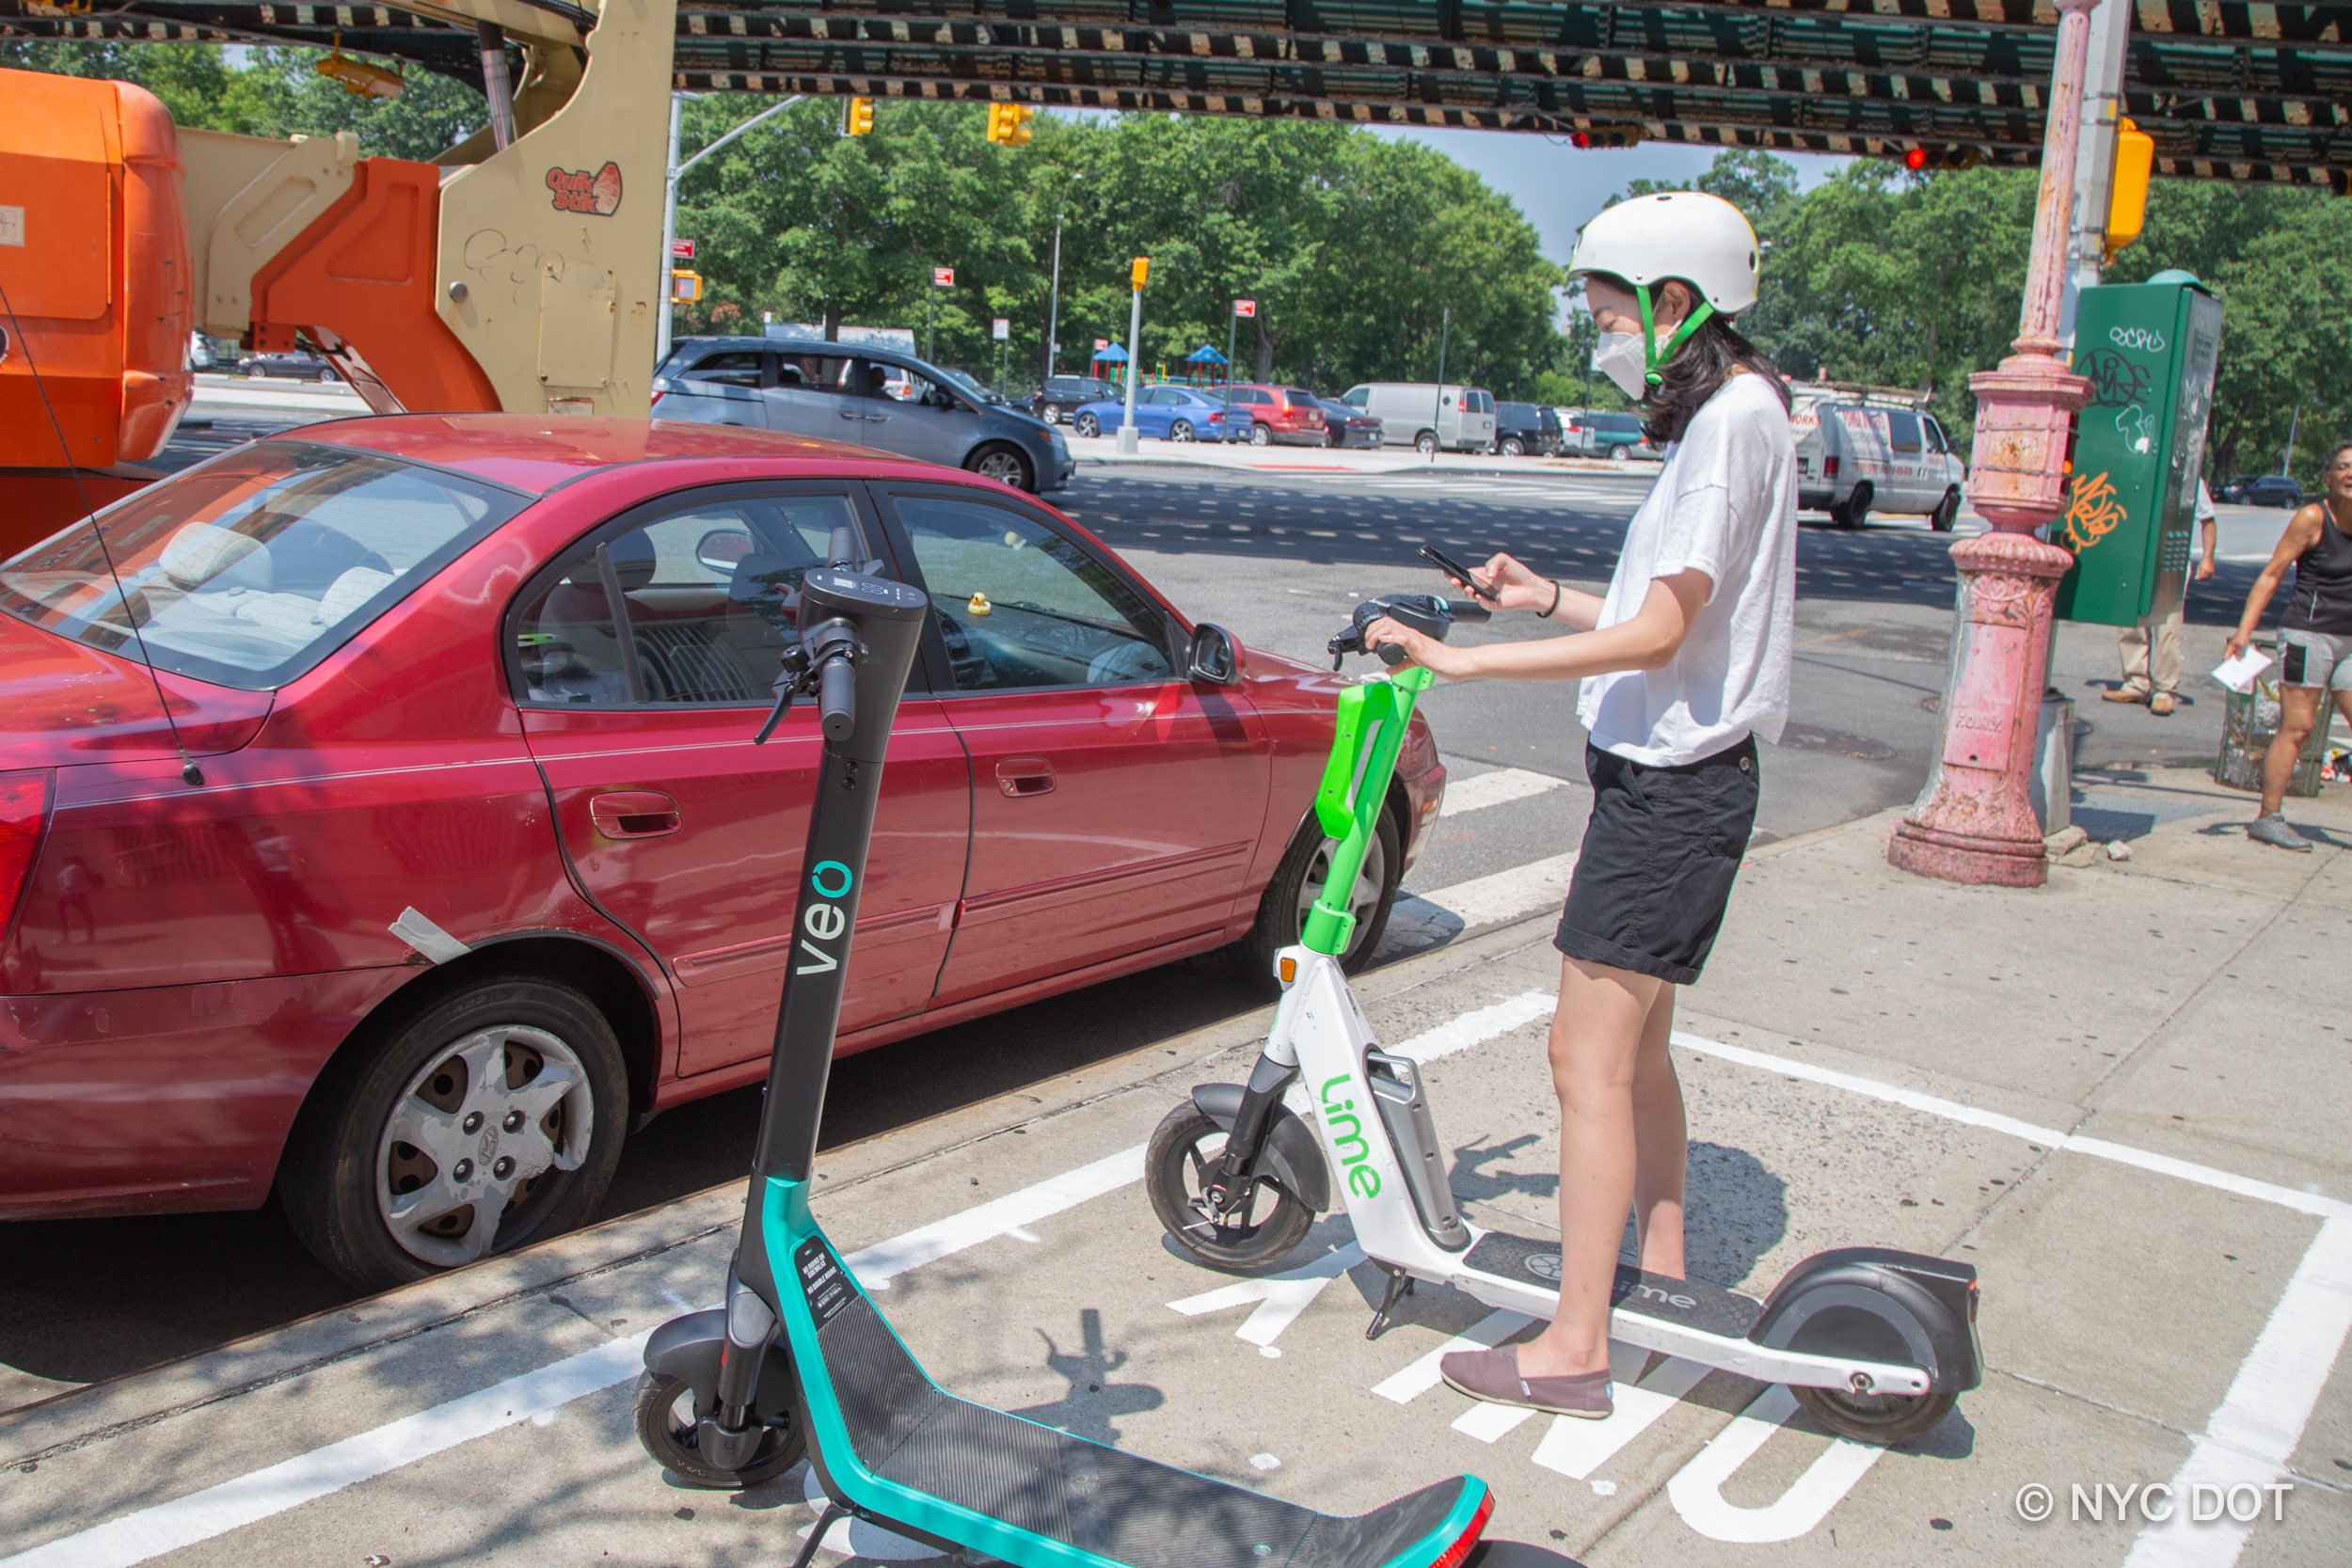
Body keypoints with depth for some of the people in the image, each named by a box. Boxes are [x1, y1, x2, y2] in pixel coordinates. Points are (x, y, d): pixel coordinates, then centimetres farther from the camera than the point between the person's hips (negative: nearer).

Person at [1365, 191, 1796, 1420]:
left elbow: (1656, 635, -24)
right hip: (1674, 775, 10)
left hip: (1671, 786, -10)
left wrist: (1463, 662, -24)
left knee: (1588, 1056, -6)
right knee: (1631, 1046, 18)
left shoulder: (1735, 419, -16)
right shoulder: (1727, 416, 14)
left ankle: (1573, 1350, 3)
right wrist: (1549, 599, 12)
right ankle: (1664, 1282, 33)